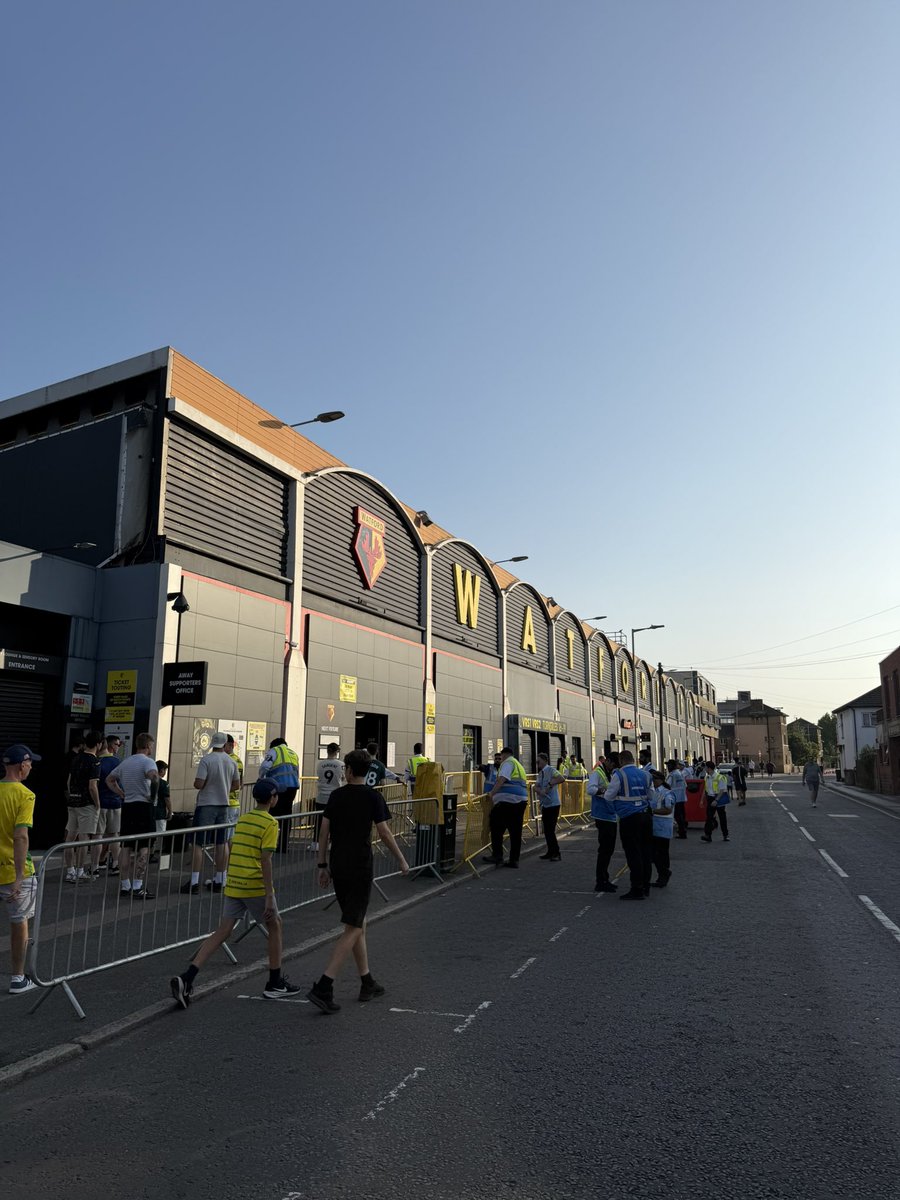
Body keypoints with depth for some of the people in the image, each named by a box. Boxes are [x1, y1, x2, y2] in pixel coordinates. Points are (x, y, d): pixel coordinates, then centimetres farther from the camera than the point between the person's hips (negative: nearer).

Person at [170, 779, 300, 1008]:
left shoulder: (242, 819, 12)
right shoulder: (270, 823, -10)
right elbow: (265, 860, -17)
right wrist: (270, 896, -17)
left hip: (233, 885, 6)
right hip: (255, 886, -6)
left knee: (222, 932, 8)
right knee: (274, 925, 13)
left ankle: (186, 978, -5)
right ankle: (275, 983, 20)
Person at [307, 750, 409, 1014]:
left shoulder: (336, 795, 4)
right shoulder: (372, 797, -8)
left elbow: (324, 831, 5)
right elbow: (384, 833, -10)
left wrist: (323, 866, 13)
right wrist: (401, 860, 2)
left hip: (337, 866, 5)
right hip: (360, 868, -5)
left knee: (358, 924, 17)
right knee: (353, 928, -1)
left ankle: (367, 984, 25)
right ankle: (323, 987, -11)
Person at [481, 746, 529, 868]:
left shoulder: (508, 762, 0)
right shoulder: (519, 765, 28)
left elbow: (502, 779, -16)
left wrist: (492, 793, -16)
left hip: (508, 799, -9)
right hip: (521, 800, 9)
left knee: (497, 827, -2)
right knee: (515, 831, 8)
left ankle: (497, 856, -5)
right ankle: (514, 860, 10)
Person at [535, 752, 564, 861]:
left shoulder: (550, 770, -13)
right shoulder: (540, 773, 14)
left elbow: (562, 779, -29)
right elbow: (536, 786, 3)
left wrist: (550, 784, -26)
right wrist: (540, 791, -17)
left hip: (553, 804, -9)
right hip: (545, 804, 9)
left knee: (550, 830, -9)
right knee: (546, 830, 14)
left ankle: (557, 854, -1)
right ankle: (551, 852, 24)